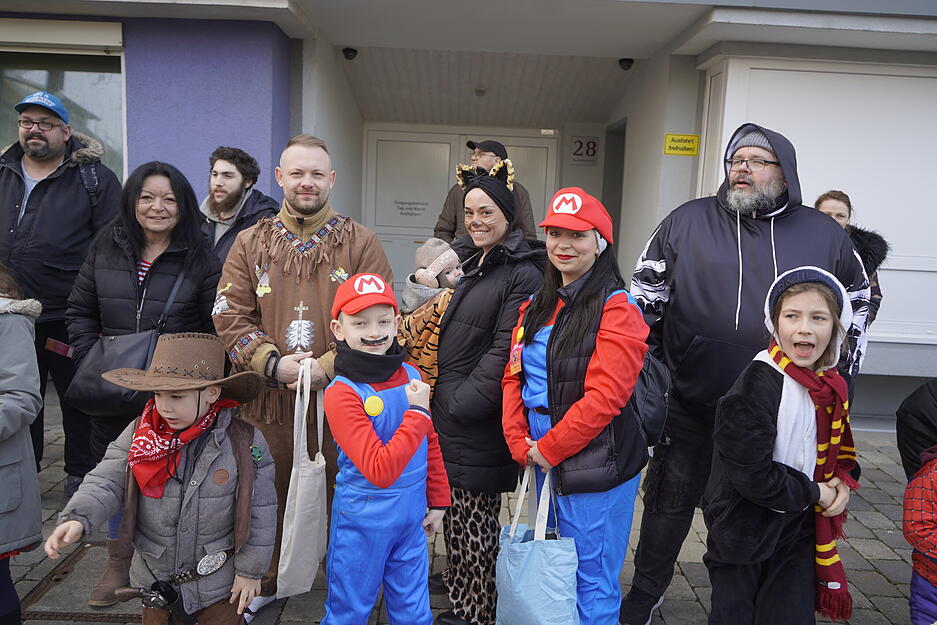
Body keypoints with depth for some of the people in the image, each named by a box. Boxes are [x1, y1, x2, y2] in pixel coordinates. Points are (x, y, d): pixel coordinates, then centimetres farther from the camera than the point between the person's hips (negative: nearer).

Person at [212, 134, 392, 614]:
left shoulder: (360, 243, 1)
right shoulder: (250, 243, 8)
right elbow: (230, 317, 1)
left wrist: (328, 366, -17)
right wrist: (275, 363, -14)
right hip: (270, 399, 2)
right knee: (272, 494, 17)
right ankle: (265, 581, 40)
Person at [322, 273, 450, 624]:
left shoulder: (411, 376, -2)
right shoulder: (341, 393, -20)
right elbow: (380, 470, -26)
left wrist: (437, 501, 13)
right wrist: (417, 412, -25)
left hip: (412, 517, 5)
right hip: (363, 523, -5)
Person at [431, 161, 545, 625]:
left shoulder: (523, 273, -16)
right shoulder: (476, 264, 14)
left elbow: (505, 350, -22)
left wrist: (462, 403, -20)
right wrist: (442, 399, 16)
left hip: (478, 419, -9)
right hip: (451, 410, 9)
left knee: (474, 515, 4)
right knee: (455, 506, 21)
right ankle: (458, 580, 41)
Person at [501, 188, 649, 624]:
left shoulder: (617, 309, -12)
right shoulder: (535, 307, 10)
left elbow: (604, 395, -21)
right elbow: (514, 377, 6)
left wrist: (550, 448, -16)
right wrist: (522, 445, -6)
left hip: (594, 467, -7)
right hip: (541, 459, 7)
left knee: (592, 583, 7)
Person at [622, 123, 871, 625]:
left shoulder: (825, 235, 3)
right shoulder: (687, 221, -1)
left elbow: (857, 303, 16)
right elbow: (645, 293, 4)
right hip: (690, 403, 0)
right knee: (670, 500, 14)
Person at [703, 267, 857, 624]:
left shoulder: (833, 387, 1)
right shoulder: (756, 387, -24)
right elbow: (751, 474, -25)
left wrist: (842, 481, -2)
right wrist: (814, 493, -14)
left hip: (801, 529, 6)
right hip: (744, 527, -5)